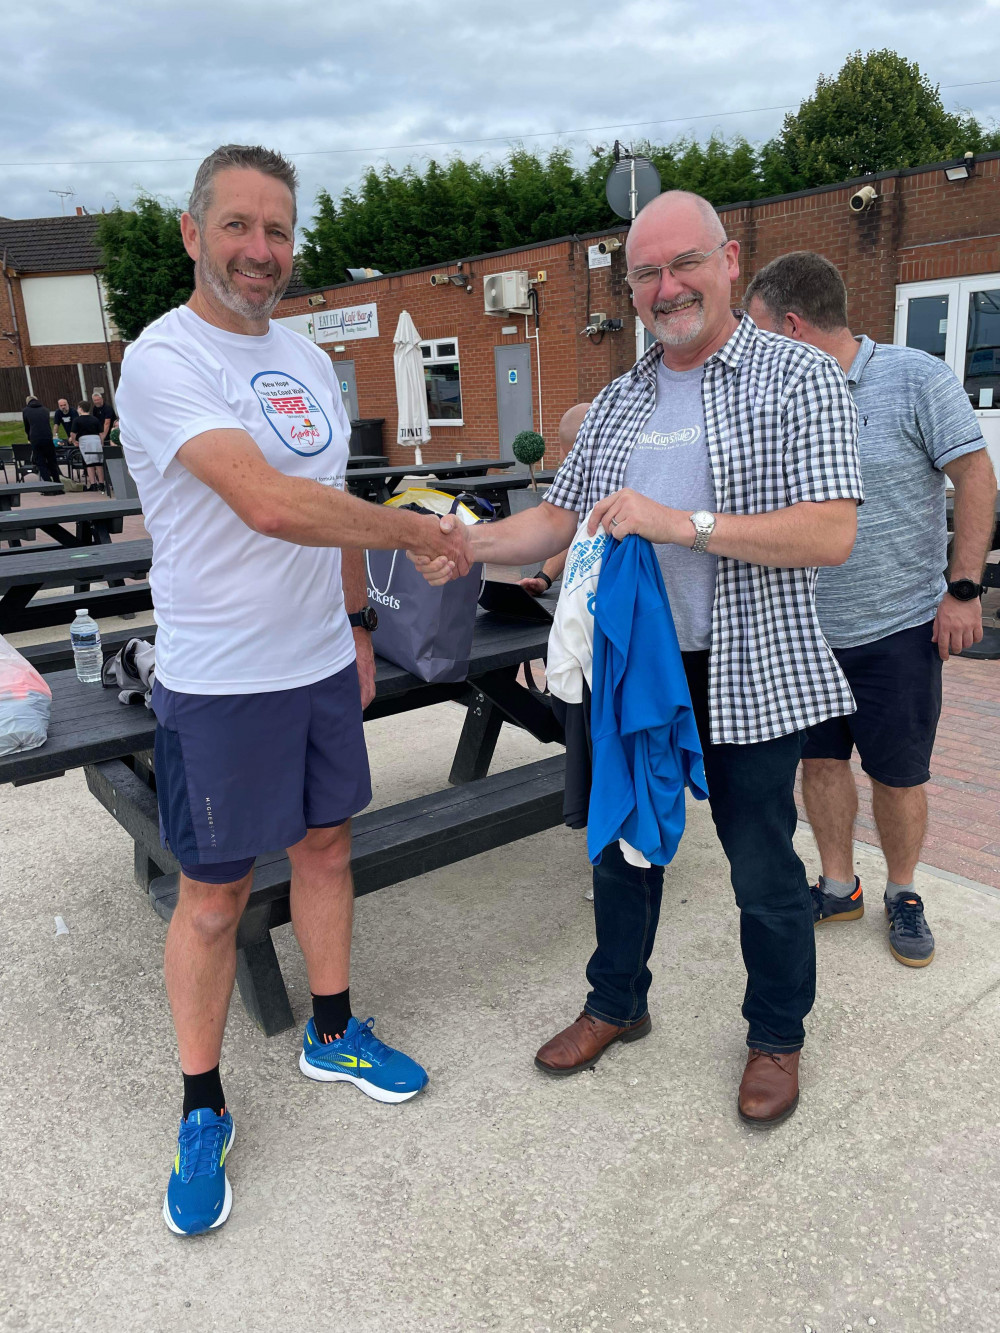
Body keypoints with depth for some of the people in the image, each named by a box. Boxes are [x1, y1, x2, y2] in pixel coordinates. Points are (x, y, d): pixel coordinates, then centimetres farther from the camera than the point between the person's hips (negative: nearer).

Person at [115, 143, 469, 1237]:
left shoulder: (307, 361, 11)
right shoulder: (163, 361, -15)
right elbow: (271, 506, -29)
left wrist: (357, 625, 16)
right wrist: (417, 528, -19)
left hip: (322, 664, 7)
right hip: (219, 683, -7)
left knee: (325, 845, 17)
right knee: (214, 895, 5)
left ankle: (332, 1036, 38)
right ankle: (202, 1111, 25)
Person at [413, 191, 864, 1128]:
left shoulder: (801, 379, -7)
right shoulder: (617, 402, 11)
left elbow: (831, 534, -18)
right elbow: (558, 521, 11)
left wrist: (681, 524, -25)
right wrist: (466, 545, -6)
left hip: (748, 672, -5)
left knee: (762, 866, 9)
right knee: (622, 844, 17)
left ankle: (777, 1035, 34)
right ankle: (617, 1002, 40)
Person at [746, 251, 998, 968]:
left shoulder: (917, 379, -9)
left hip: (899, 627, -4)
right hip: (806, 626, 5)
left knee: (898, 775, 6)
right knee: (820, 761, 11)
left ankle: (903, 895, 29)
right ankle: (838, 886, 30)